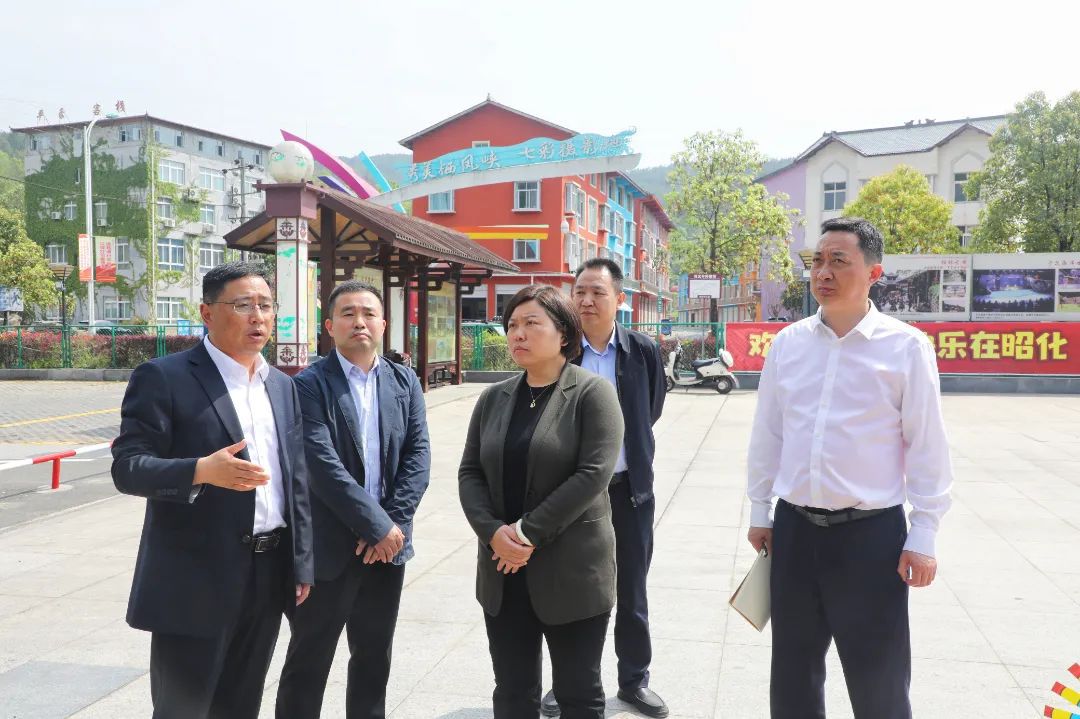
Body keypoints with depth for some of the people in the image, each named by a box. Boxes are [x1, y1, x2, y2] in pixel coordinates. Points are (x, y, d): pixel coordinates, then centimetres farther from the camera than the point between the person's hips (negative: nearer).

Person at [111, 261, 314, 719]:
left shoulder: (283, 386, 11)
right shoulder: (164, 377, -8)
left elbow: (296, 480, 12)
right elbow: (126, 467, -12)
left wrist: (301, 563, 9)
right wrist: (200, 470, -29)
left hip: (269, 574, 6)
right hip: (196, 578, -5)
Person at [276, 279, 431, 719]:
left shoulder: (404, 382, 6)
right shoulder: (310, 385, -9)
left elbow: (418, 456, -1)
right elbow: (323, 466, -18)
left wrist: (393, 523, -12)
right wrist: (378, 525, -18)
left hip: (387, 544, 5)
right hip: (329, 547, -4)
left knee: (374, 659, 18)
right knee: (308, 663, 9)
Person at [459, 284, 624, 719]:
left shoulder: (593, 393, -7)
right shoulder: (493, 399, 9)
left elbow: (593, 474, -16)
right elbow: (470, 472, 5)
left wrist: (529, 532, -17)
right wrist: (493, 532, -12)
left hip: (571, 570, -5)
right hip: (503, 571, 5)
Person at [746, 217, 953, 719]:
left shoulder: (906, 347, -8)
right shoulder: (787, 343, 2)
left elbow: (926, 447, -6)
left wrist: (923, 536, -6)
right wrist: (759, 511, 11)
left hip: (871, 532, -3)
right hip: (794, 528, 4)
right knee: (792, 677, 18)